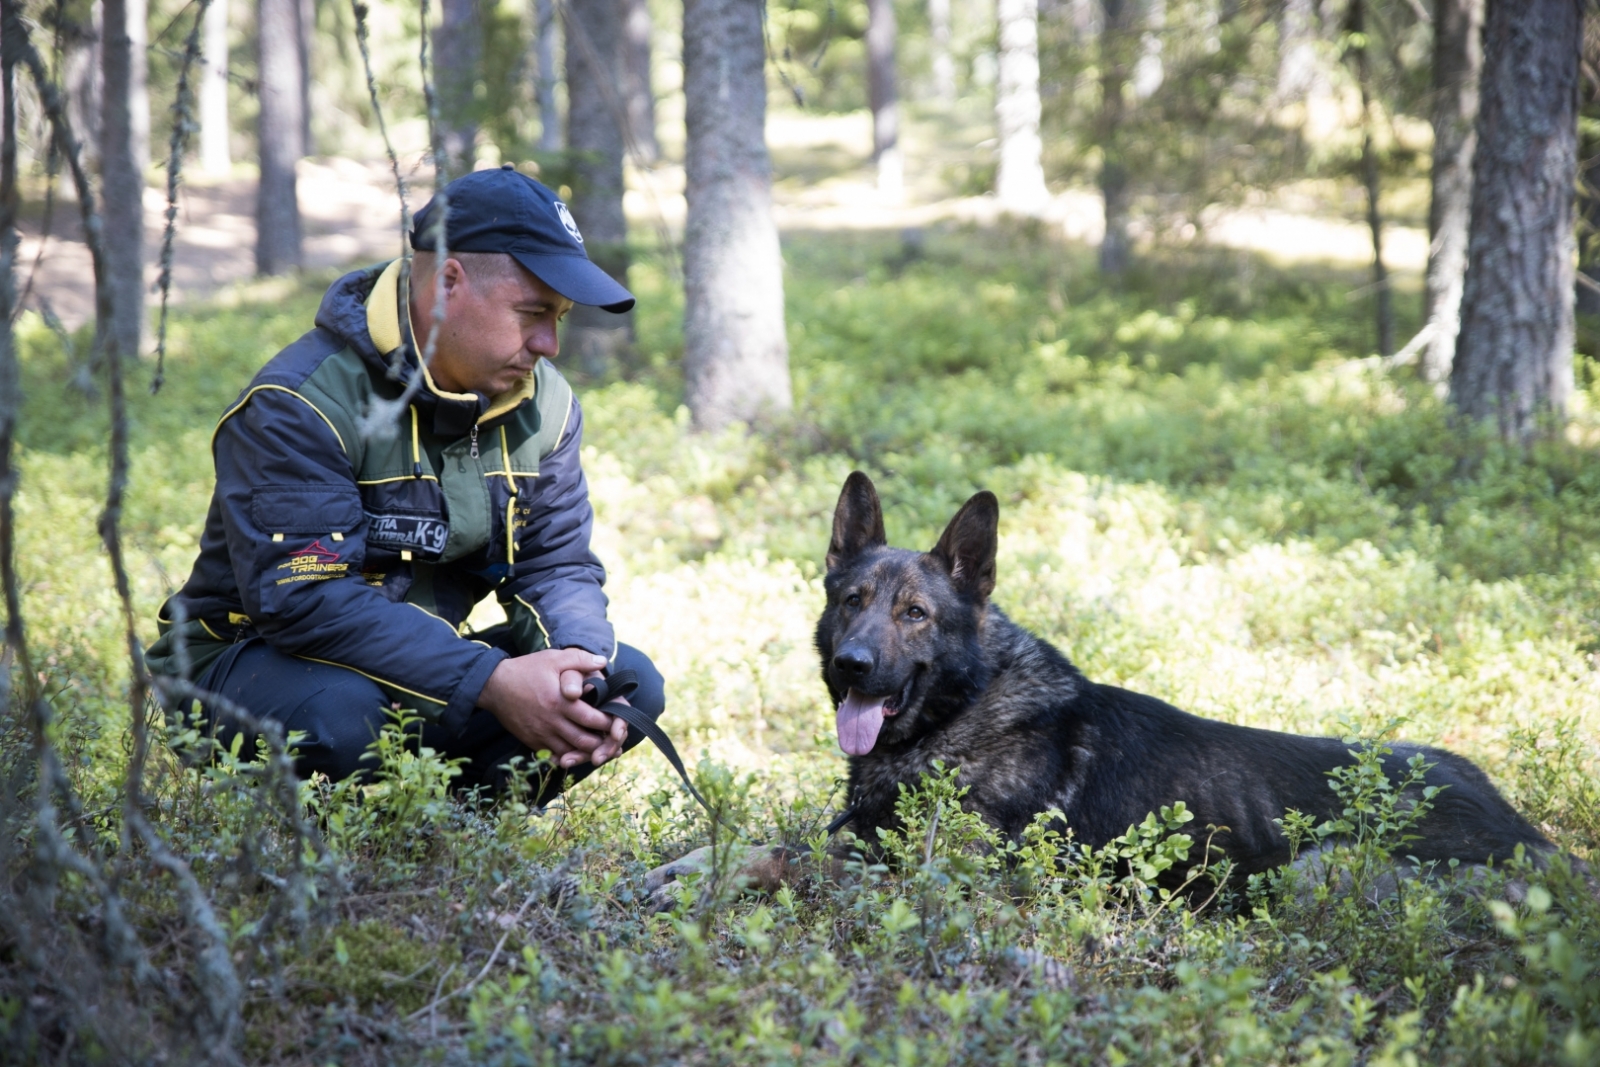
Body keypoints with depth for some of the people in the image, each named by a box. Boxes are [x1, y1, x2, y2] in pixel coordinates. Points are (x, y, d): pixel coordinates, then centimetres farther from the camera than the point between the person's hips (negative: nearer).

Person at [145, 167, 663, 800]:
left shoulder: (543, 406, 2)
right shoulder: (302, 403, -21)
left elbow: (557, 566, 4)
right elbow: (303, 596, -30)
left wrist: (578, 661, -22)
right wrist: (490, 682, -36)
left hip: (426, 668, 6)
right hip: (261, 664, -6)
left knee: (629, 683, -12)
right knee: (340, 714, -40)